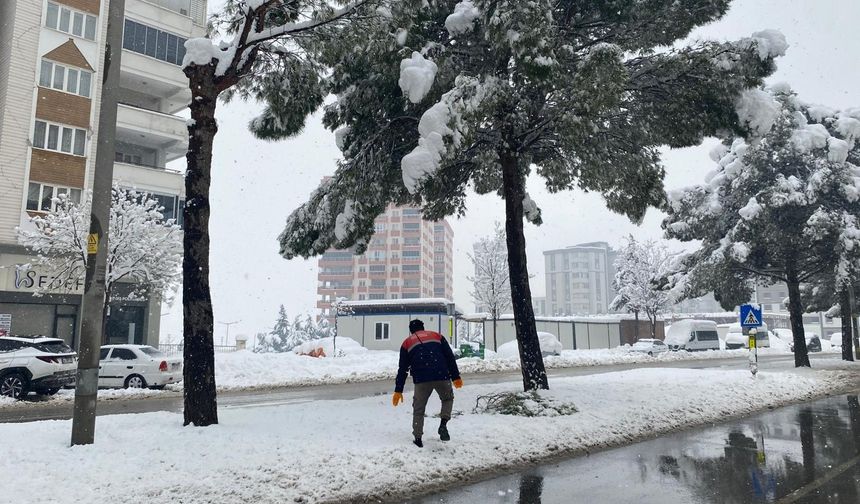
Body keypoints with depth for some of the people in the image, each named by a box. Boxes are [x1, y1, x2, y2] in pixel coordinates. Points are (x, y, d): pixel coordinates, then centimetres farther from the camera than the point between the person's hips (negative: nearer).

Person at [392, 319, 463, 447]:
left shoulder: (407, 343, 21)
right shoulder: (437, 336, 22)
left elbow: (402, 369, 16)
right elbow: (450, 357, 12)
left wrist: (398, 390, 17)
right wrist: (456, 377, 12)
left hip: (421, 380, 0)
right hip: (442, 376, 1)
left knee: (418, 409, 14)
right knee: (448, 398, 25)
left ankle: (418, 439, 12)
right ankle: (443, 424, 5)